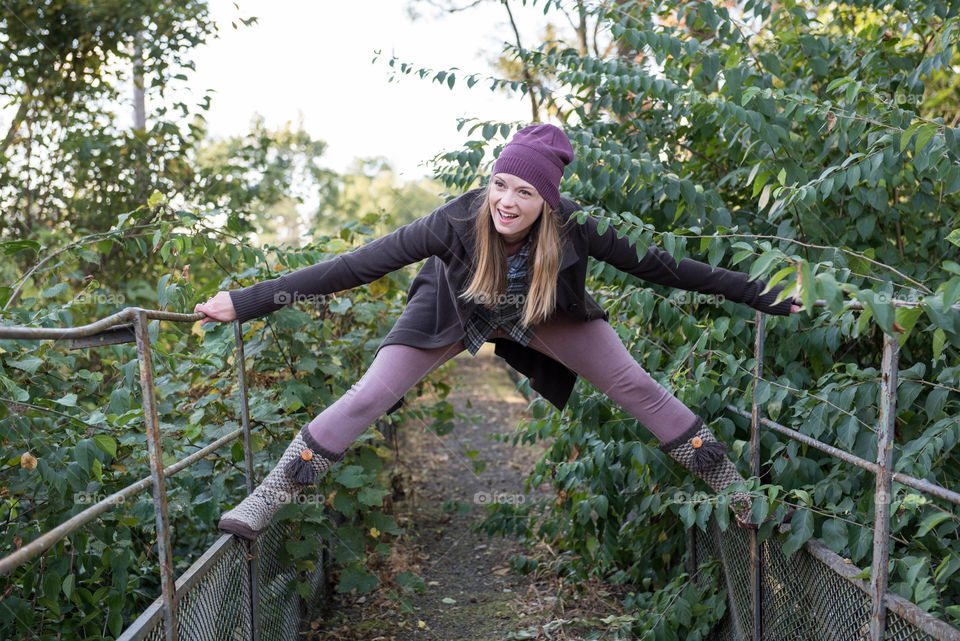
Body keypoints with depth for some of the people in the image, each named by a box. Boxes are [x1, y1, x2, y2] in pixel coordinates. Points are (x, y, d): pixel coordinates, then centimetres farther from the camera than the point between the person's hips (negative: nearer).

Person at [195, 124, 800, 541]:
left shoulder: (574, 228, -33)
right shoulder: (459, 222, -38)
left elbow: (658, 264, -22)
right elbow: (357, 265, -37)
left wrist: (761, 295, -19)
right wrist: (246, 301, -38)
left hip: (545, 317, 1)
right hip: (452, 313, -1)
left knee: (636, 386, -4)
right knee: (368, 398, -11)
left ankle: (733, 485, 13)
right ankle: (268, 499, 1)